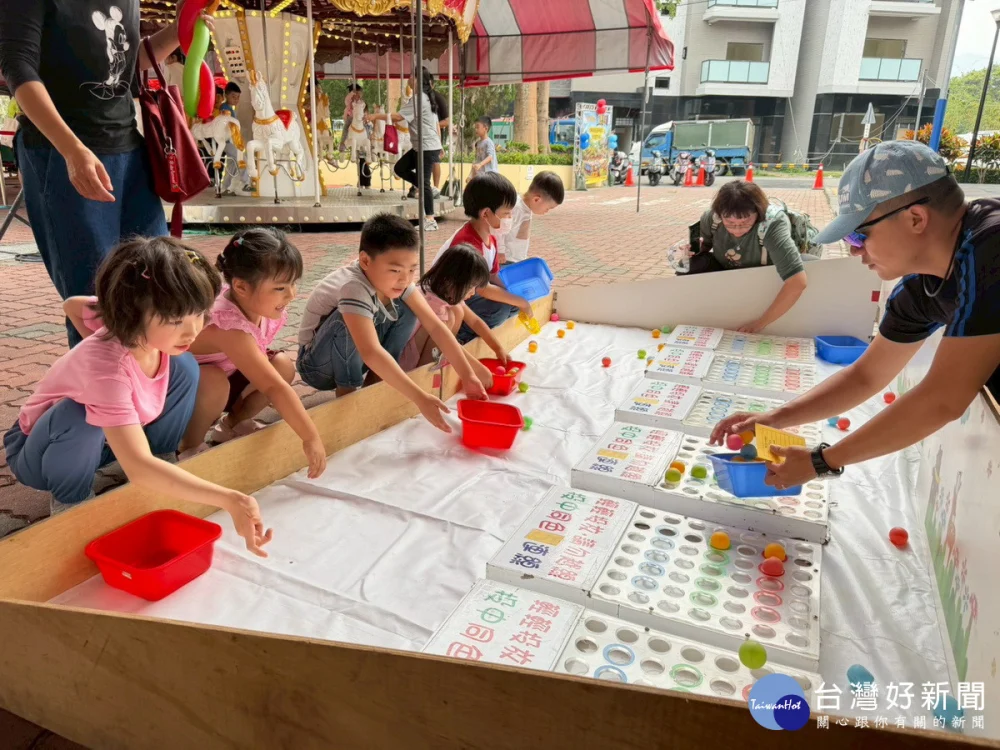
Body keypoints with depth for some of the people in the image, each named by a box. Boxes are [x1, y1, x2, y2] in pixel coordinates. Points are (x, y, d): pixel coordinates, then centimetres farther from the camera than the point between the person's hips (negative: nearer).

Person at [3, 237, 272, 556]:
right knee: (79, 414, -39)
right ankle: (70, 500, -9)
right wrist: (231, 501, -59)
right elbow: (138, 468, -49)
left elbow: (73, 305, 0)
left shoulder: (135, 326, -21)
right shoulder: (107, 366, -42)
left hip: (107, 441, 5)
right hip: (39, 452, -5)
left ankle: (163, 462, 0)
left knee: (184, 367, -12)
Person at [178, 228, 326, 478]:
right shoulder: (230, 327, -40)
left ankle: (232, 426, 8)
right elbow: (273, 387, -45)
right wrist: (310, 438, -45)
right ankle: (189, 449, -12)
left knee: (283, 365, -12)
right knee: (214, 381, -39)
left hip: (226, 375, 7)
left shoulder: (260, 305, -16)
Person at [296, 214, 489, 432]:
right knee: (347, 320, -34)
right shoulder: (353, 287, -35)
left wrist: (467, 375, -22)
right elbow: (371, 352, -46)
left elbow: (435, 326, -15)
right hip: (319, 366, -6)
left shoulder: (397, 281, -15)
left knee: (407, 309, -9)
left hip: (359, 360, 6)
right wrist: (420, 398, -50)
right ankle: (347, 391, -12)